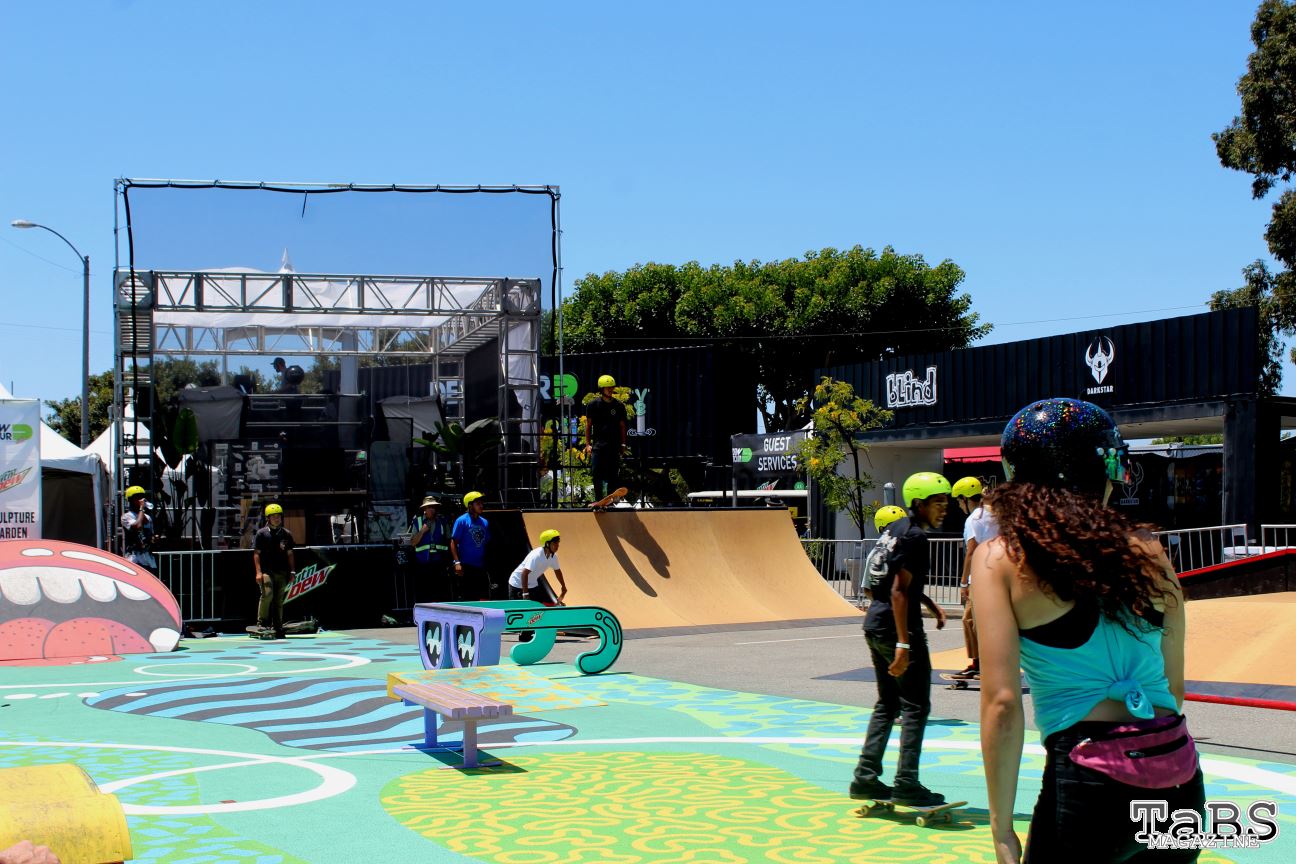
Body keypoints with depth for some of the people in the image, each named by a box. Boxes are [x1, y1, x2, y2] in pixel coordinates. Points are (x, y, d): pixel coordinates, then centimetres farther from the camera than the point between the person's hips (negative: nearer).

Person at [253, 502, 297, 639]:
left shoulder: (286, 534, 11)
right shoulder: (262, 534, 1)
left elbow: (289, 554, 15)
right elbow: (256, 553, 0)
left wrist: (292, 571, 9)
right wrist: (258, 572, -9)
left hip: (282, 572, 4)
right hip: (267, 570, -3)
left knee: (279, 600, 7)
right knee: (267, 594, -21)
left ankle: (278, 627, 13)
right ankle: (262, 622, -10)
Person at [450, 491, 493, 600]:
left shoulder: (484, 522, 13)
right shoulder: (462, 521, -4)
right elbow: (453, 543, -6)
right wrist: (457, 562, -16)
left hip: (481, 567, 5)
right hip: (466, 567, -5)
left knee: (485, 599, 3)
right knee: (466, 599, -2)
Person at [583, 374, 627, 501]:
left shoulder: (619, 406, 9)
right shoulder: (593, 405, 5)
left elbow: (622, 426, 13)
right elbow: (588, 425, 8)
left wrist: (623, 444, 7)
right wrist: (587, 444, 1)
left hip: (614, 445, 2)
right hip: (598, 445, -1)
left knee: (612, 475, 2)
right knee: (597, 474, -8)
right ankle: (599, 500, -3)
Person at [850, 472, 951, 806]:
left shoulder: (896, 528, 13)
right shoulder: (914, 537, -15)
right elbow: (899, 592, -21)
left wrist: (931, 605, 21)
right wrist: (903, 645, -24)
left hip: (875, 624, 10)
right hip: (896, 626, -10)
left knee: (887, 704, 16)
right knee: (915, 706, -3)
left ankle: (865, 777, 16)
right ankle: (906, 784, -3)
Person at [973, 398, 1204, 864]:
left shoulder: (999, 558, -3)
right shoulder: (1148, 551, 7)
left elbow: (1002, 703, -9)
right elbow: (1175, 687, 15)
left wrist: (1002, 827, -3)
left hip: (1088, 778, -4)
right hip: (1181, 777, 4)